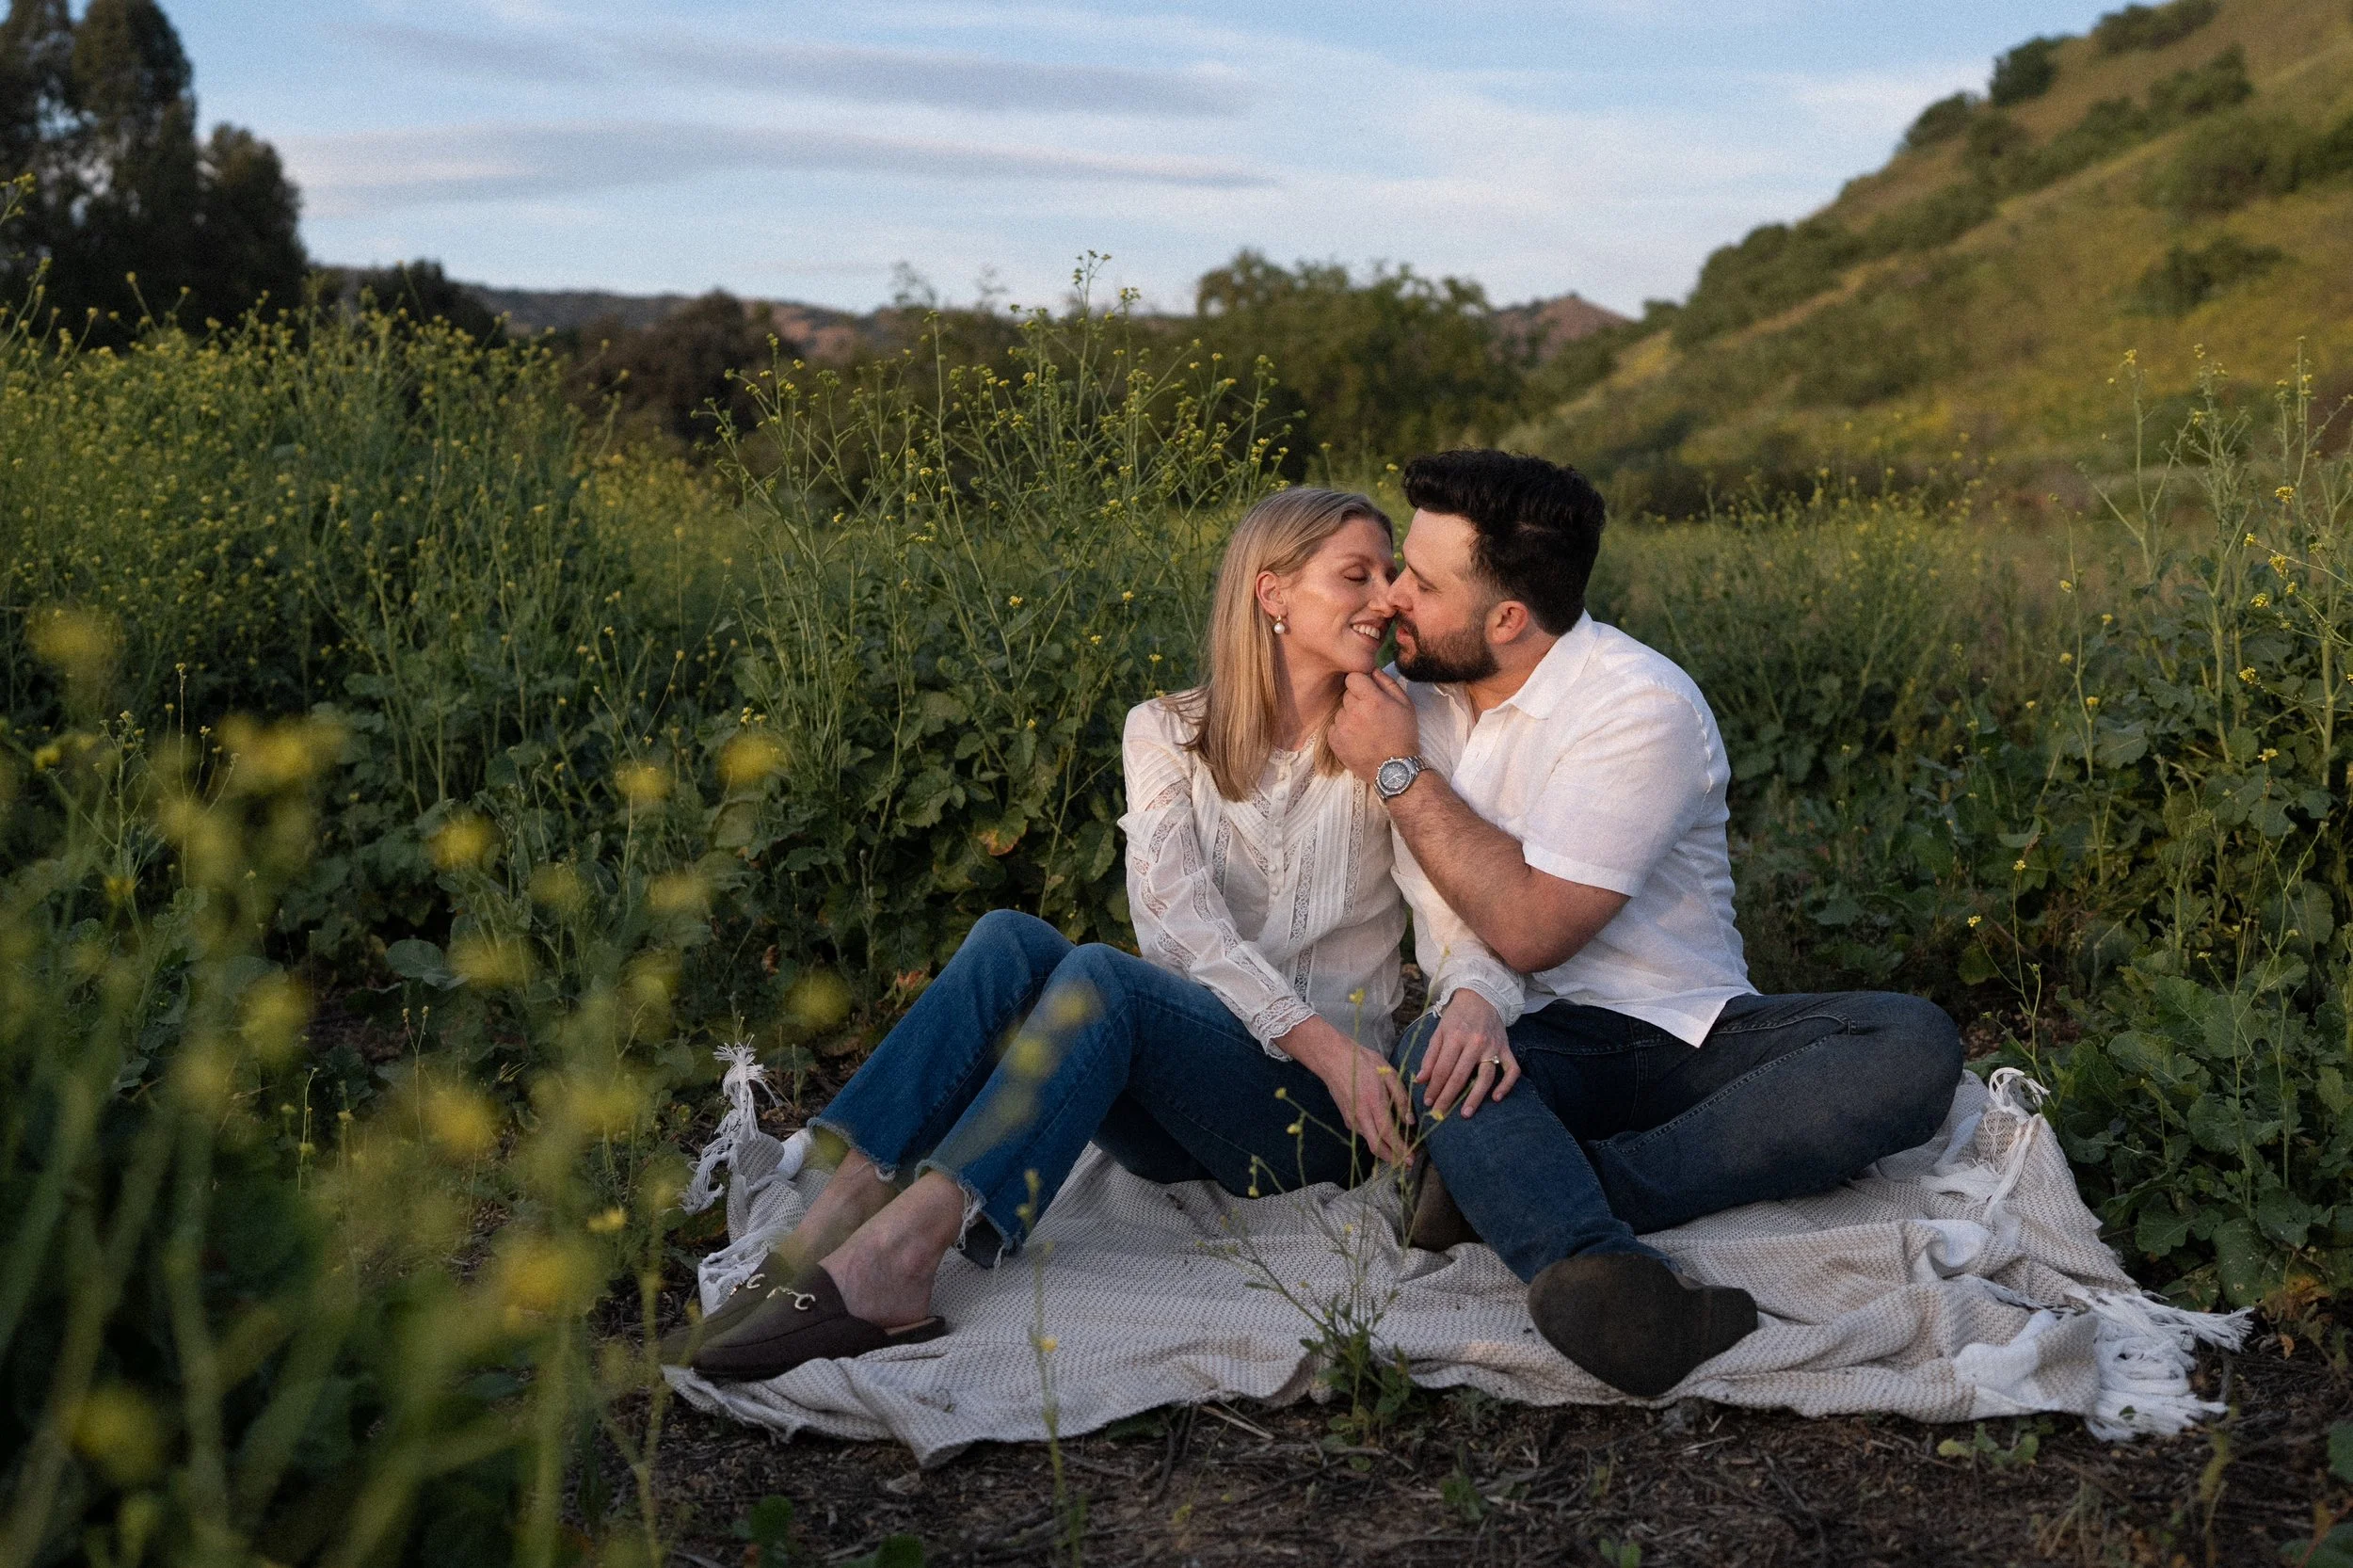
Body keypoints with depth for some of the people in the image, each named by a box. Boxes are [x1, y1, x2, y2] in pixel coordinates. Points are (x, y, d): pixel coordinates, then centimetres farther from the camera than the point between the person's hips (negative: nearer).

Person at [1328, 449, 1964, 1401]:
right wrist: (1464, 997, -23)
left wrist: (1400, 772, -13)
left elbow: (1530, 928, -20)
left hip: (1681, 1035, -2)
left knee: (1915, 1046, -29)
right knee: (1438, 1050, -33)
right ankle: (1596, 1270, -60)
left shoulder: (1642, 708, -13)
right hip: (1533, 1040, 2)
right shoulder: (1417, 691, 6)